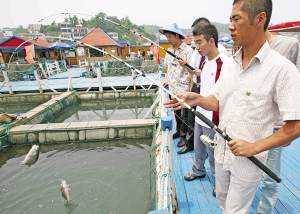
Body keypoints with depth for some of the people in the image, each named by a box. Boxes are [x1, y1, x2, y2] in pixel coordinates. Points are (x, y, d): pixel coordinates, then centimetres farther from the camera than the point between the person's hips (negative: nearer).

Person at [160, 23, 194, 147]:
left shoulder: (188, 50, -12)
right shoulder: (169, 50, 11)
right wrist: (167, 80, 11)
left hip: (183, 88, -7)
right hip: (172, 87, 7)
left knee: (184, 115, 3)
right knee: (176, 112, 18)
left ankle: (183, 136, 18)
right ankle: (178, 131, 35)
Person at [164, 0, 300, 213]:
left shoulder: (282, 69, -20)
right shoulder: (229, 64, 1)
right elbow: (217, 101, 4)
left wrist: (254, 147, -22)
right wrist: (198, 99, -16)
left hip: (248, 160, -6)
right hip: (222, 150, 6)